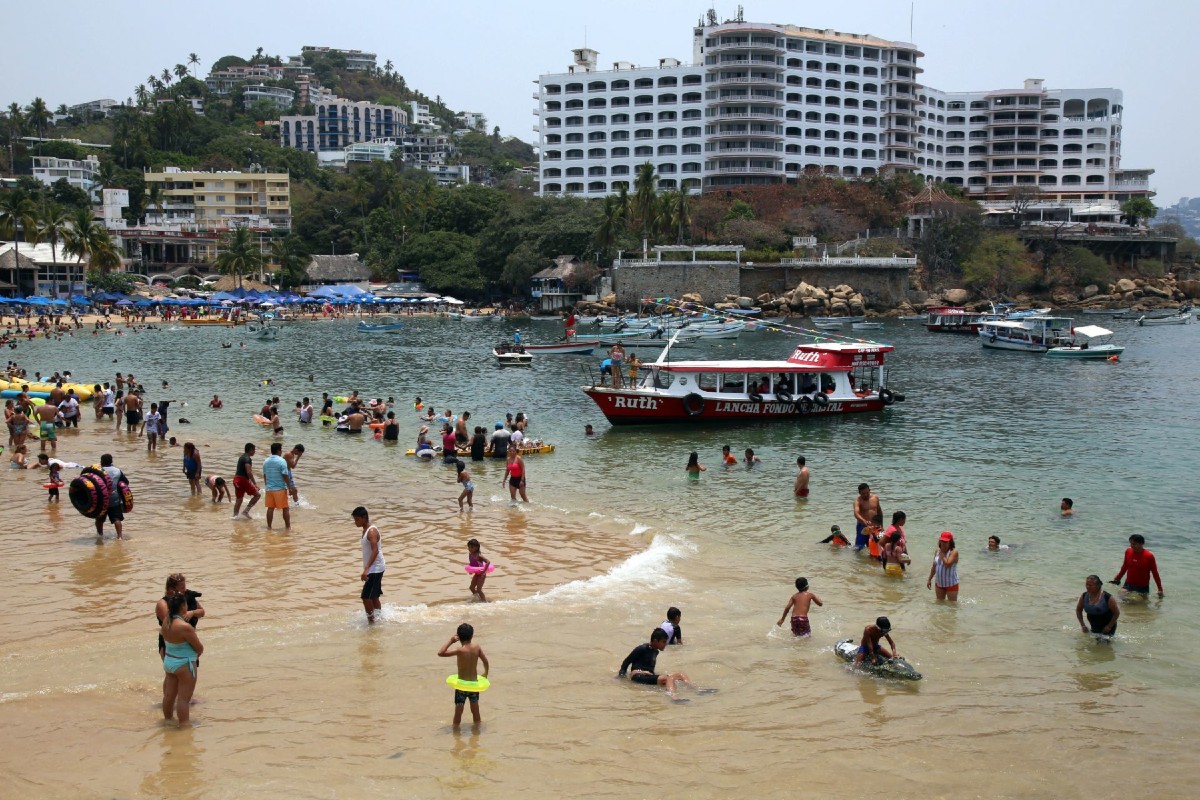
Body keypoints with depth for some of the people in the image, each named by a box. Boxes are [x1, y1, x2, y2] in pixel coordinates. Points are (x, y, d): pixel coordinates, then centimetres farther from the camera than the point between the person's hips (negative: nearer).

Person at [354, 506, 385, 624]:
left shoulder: (371, 531, -18)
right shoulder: (365, 530, 12)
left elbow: (375, 551, -29)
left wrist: (366, 569, -37)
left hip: (375, 569, -10)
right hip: (372, 569, 10)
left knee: (366, 597, -11)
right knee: (373, 597, 16)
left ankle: (371, 621, -3)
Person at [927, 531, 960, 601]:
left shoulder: (954, 551, -18)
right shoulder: (937, 551, 3)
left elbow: (947, 564, -31)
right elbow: (934, 566, 13)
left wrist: (942, 553, -21)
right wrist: (930, 579, 14)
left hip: (951, 584, -7)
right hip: (939, 583, 7)